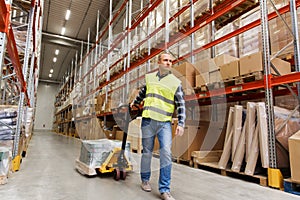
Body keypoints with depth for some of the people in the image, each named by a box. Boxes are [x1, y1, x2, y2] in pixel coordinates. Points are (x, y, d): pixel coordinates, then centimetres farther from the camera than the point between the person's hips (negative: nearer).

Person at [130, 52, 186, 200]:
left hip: (165, 123, -1)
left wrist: (181, 123, -7)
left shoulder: (175, 82, 4)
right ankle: (145, 180, 29)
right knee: (147, 152, 8)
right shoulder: (149, 77, 10)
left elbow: (181, 105, 2)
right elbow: (142, 92, 30)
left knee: (166, 153, -10)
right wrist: (135, 102, 41)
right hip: (148, 120, 2)